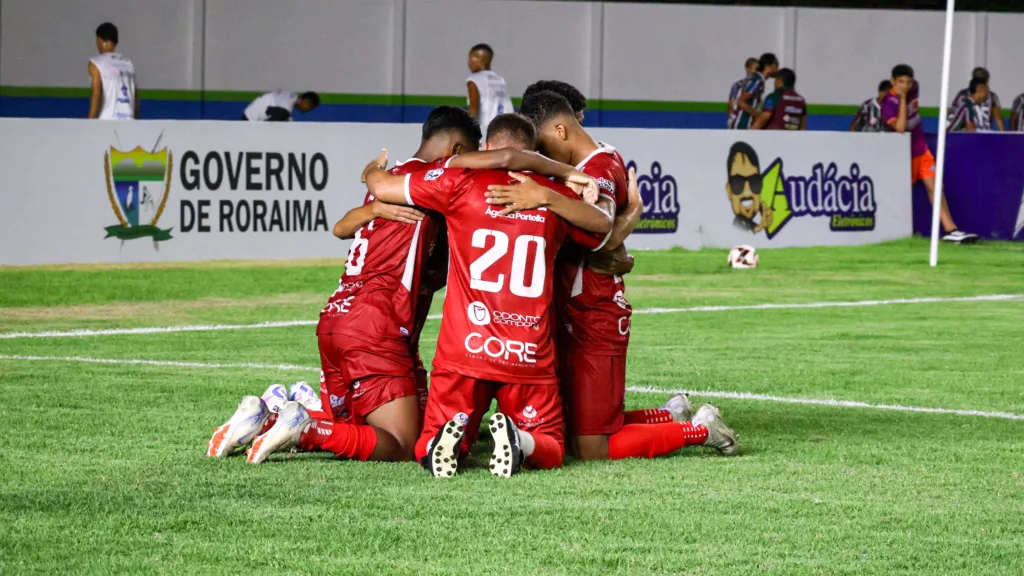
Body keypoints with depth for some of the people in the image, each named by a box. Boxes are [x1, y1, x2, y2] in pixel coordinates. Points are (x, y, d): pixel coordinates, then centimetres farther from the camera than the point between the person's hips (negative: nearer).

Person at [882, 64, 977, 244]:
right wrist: (902, 99, -33)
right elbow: (900, 127, -35)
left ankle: (950, 229, -10)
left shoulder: (913, 90, -2)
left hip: (922, 150, 6)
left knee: (934, 187, -3)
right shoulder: (889, 103, -22)